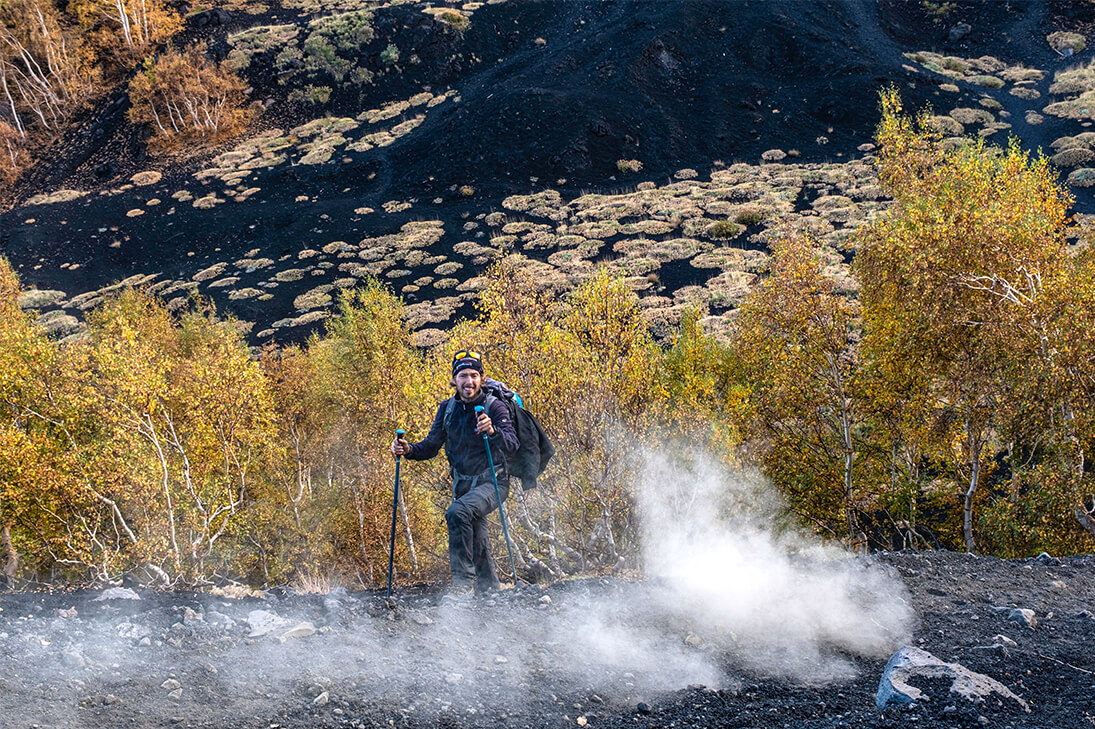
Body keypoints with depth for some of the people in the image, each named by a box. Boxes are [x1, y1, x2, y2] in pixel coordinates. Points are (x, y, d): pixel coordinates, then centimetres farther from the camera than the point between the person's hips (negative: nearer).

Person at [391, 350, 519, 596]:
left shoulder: (494, 407, -13)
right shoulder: (447, 408, 3)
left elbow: (512, 445, -24)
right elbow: (431, 446, 9)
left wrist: (492, 431, -43)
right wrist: (409, 449, -10)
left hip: (492, 482, -6)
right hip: (463, 486, 6)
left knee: (457, 512, -31)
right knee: (477, 547, 14)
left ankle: (463, 580, -26)